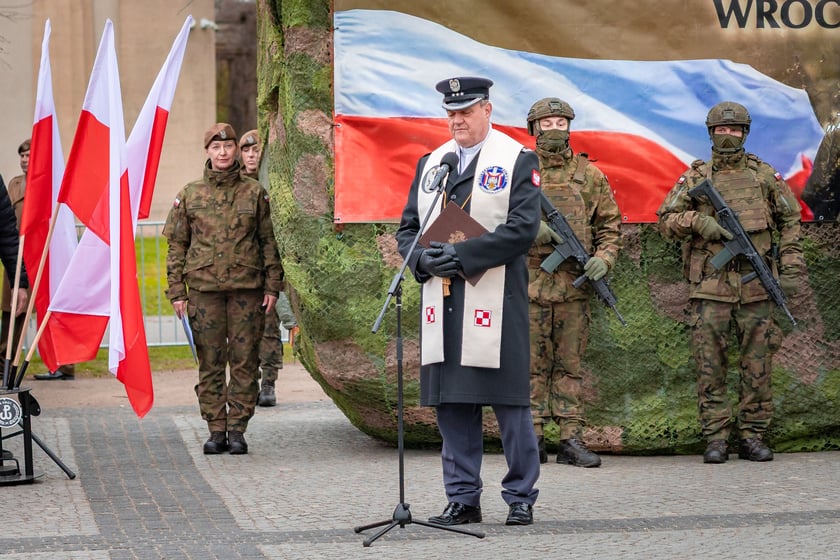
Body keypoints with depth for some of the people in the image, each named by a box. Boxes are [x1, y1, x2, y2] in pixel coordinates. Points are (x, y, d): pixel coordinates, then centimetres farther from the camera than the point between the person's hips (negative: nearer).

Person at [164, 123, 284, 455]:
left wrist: (273, 286, 3)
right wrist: (176, 291, 1)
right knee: (210, 362, 2)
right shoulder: (190, 195, 6)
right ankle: (216, 430, 9)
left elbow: (269, 242, 9)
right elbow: (176, 245, 8)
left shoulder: (254, 193, 6)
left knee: (244, 361, 1)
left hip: (247, 289, 0)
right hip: (204, 288, 0)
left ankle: (237, 429, 8)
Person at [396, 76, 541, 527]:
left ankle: (521, 498, 9)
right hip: (442, 302, 5)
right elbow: (407, 227, 16)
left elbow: (522, 228, -11)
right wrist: (423, 259, -6)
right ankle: (462, 500, 14)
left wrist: (462, 255, -17)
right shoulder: (430, 163, 17)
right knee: (452, 404, 6)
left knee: (510, 404, 0)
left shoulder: (517, 160, 0)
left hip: (495, 303, -5)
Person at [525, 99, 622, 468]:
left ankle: (571, 439, 6)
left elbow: (610, 224, 13)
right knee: (532, 363, 1)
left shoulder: (589, 174, 10)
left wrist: (604, 258, -5)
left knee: (570, 364, 4)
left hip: (574, 282, 1)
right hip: (529, 281, -1)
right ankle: (532, 439, 5)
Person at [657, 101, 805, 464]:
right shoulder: (695, 178, 8)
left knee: (757, 364, 2)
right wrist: (698, 221, -12)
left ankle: (752, 436, 9)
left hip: (756, 286, 1)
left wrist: (791, 269, 4)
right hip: (710, 285, -1)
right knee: (710, 365, -2)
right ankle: (716, 439, 2)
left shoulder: (764, 175, 10)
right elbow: (665, 220, 6)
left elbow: (790, 221, 12)